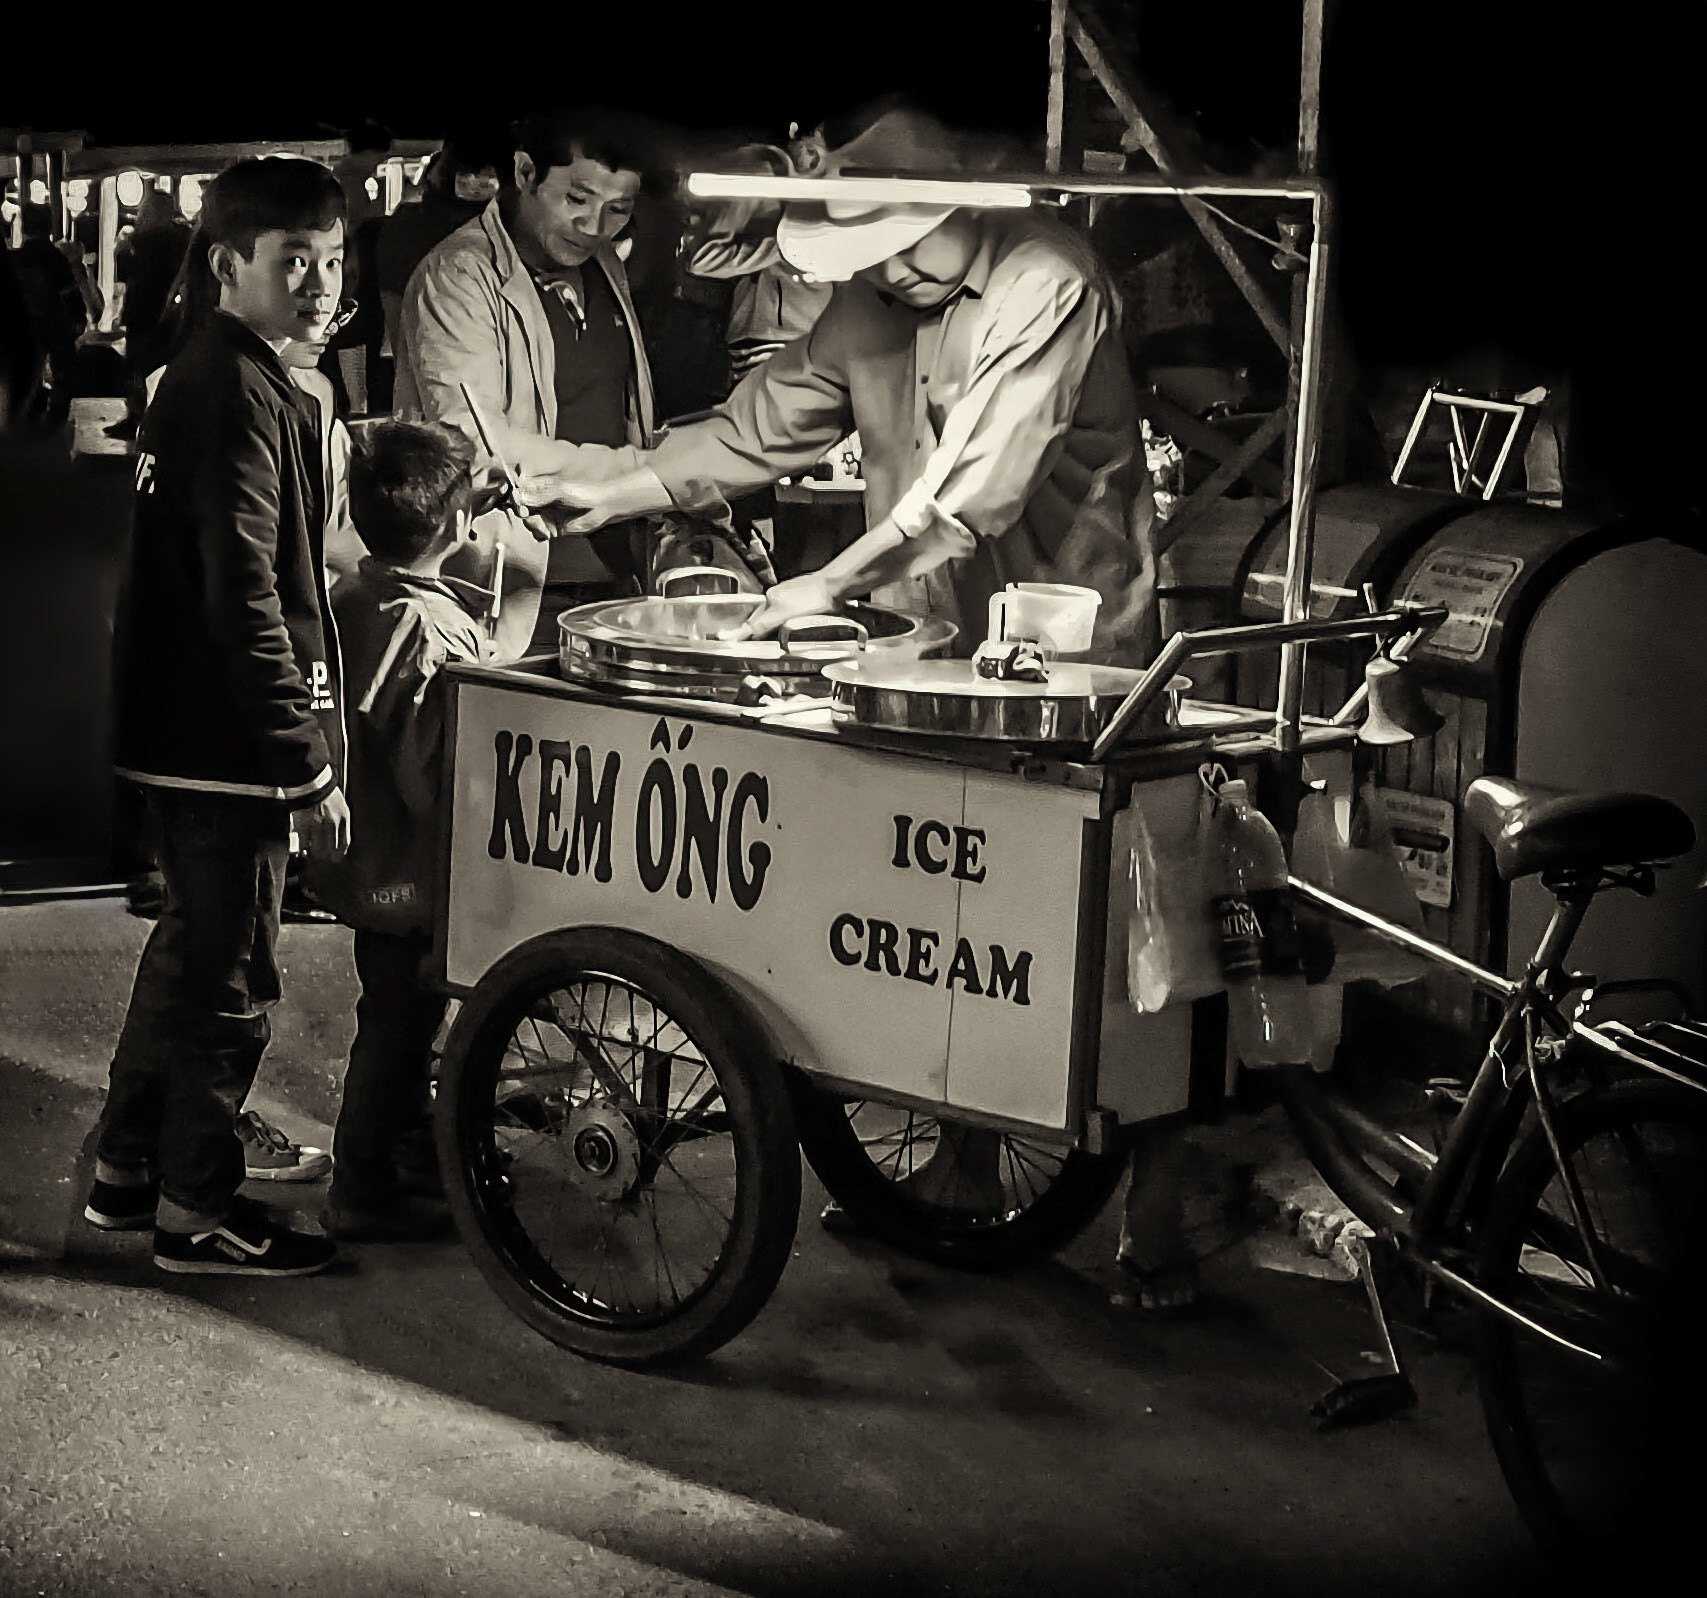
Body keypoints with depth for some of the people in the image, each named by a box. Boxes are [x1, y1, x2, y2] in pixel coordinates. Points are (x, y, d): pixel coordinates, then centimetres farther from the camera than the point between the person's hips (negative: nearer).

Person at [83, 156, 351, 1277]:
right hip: (227, 739, -11)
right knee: (233, 975, 0)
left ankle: (127, 1170, 32)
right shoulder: (242, 397, -18)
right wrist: (310, 765, -21)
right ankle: (198, 1213, 10)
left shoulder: (201, 379, 15)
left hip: (181, 725, 11)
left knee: (190, 951, 21)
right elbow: (247, 603, -23)